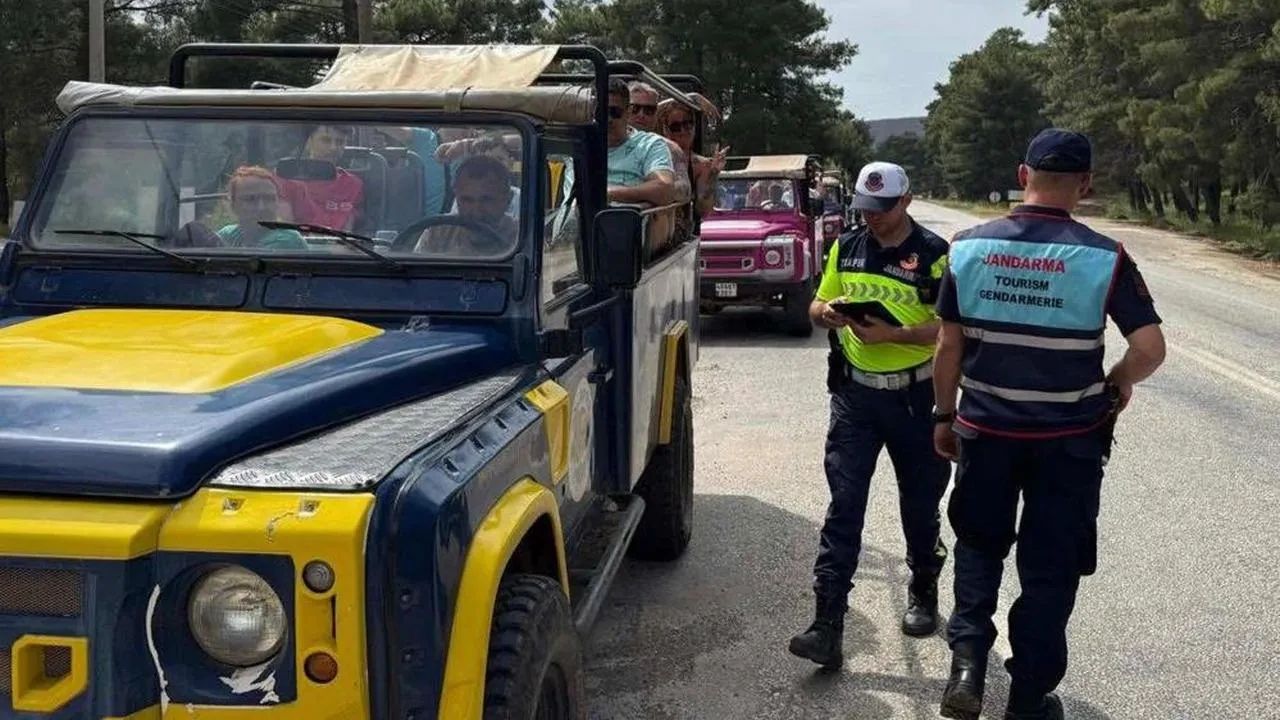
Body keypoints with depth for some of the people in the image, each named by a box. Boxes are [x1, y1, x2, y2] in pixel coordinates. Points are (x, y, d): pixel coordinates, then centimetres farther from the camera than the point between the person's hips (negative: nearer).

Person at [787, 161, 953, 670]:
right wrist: (828, 313, -9)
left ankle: (924, 593, 38)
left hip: (914, 396, -2)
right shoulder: (846, 247, 7)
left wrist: (892, 334, -25)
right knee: (844, 504, -4)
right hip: (855, 394, 3)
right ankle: (828, 624, -6)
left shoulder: (934, 255, -8)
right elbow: (818, 307, 14)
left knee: (920, 504, 14)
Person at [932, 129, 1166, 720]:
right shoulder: (1103, 257, -12)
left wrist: (944, 415, 10)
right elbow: (1150, 348, -15)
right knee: (1050, 566, 13)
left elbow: (949, 345, -2)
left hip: (985, 428, 2)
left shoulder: (969, 247, -6)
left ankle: (967, 660, 8)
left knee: (979, 544, 23)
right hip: (1069, 437, -1)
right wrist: (1117, 384, 6)